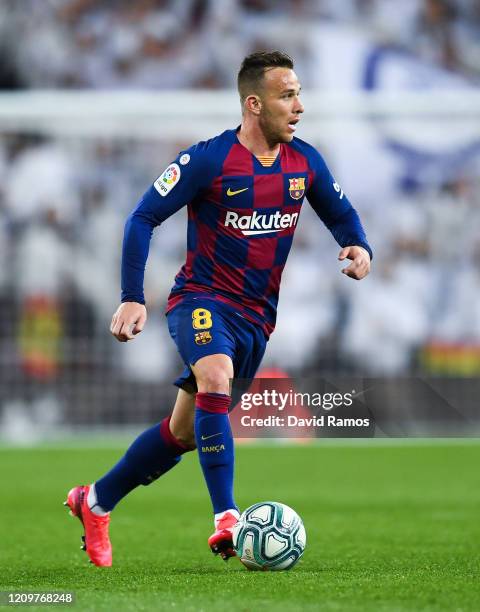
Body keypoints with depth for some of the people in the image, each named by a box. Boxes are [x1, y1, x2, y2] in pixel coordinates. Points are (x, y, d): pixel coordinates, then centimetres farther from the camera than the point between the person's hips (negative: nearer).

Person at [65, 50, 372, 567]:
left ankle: (96, 501, 30)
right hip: (201, 297, -5)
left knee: (185, 431, 11)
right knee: (215, 377, -35)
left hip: (256, 314, 5)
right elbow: (143, 218, -11)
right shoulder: (209, 160, -14)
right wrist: (132, 298, -18)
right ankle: (226, 520, -37)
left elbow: (340, 214, 17)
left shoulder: (305, 162, 2)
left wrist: (359, 249, -7)